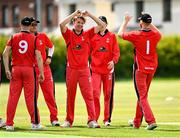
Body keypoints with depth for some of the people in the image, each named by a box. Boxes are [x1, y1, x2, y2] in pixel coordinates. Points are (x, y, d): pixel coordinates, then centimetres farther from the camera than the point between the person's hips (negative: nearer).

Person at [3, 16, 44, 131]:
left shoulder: (14, 38, 5)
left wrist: (7, 69, -5)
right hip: (29, 69, -2)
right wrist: (41, 73, -5)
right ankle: (35, 123, 6)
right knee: (30, 96, 2)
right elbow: (38, 57, -7)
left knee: (13, 96, 3)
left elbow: (5, 53, -4)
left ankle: (9, 124, 2)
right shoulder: (34, 39, 1)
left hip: (15, 69, 2)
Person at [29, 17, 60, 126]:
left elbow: (51, 46, 22)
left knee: (50, 94, 1)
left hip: (44, 67, 2)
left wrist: (49, 57, 7)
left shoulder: (43, 36, 7)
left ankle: (54, 118, 4)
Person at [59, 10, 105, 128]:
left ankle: (92, 120, -11)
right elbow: (62, 24, -17)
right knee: (70, 96, 7)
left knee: (89, 95, -7)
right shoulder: (69, 34, 3)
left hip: (84, 69, 1)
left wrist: (89, 15, -4)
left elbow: (102, 25, 1)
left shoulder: (87, 34, 7)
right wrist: (75, 14, -14)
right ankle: (69, 120, 14)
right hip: (71, 69, 0)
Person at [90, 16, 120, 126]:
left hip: (108, 69, 1)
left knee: (108, 94, 5)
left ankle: (107, 119, 13)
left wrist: (113, 61, -16)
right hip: (96, 69, -1)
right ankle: (94, 118, -9)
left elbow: (116, 51, 2)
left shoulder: (112, 36, 7)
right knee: (95, 93, -11)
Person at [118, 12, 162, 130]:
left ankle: (151, 121, -23)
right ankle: (137, 122, 28)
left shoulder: (136, 35, -14)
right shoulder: (155, 35, -1)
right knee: (142, 95, 18)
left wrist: (126, 21, 17)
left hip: (140, 69, -5)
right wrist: (149, 23, 28)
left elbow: (120, 33, 3)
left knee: (142, 97, -6)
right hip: (152, 68, 5)